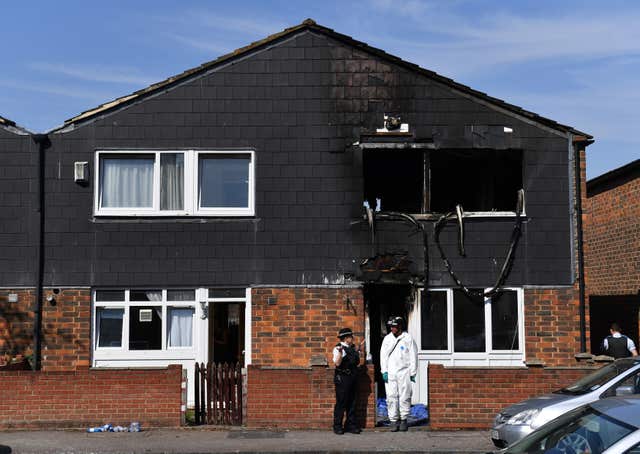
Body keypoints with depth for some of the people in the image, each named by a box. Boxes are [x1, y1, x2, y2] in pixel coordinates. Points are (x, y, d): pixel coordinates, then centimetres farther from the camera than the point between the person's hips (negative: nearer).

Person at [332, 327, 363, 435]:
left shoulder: (352, 348, 15)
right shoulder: (338, 348, -9)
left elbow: (357, 362, 21)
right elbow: (337, 363, -20)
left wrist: (358, 350, 19)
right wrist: (340, 352, -33)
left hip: (352, 377, 8)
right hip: (342, 378, -8)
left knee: (351, 403, 11)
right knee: (341, 403, -5)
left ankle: (350, 425, 18)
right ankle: (337, 426, 2)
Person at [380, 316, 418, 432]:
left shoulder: (408, 338, 2)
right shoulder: (387, 338, 9)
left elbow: (413, 357, 2)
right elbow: (383, 355, 10)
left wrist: (412, 373, -2)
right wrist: (384, 371, 0)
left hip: (404, 373, -2)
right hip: (390, 373, 2)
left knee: (405, 397, -1)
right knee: (391, 397, 0)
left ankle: (404, 420, 10)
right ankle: (393, 421, 6)